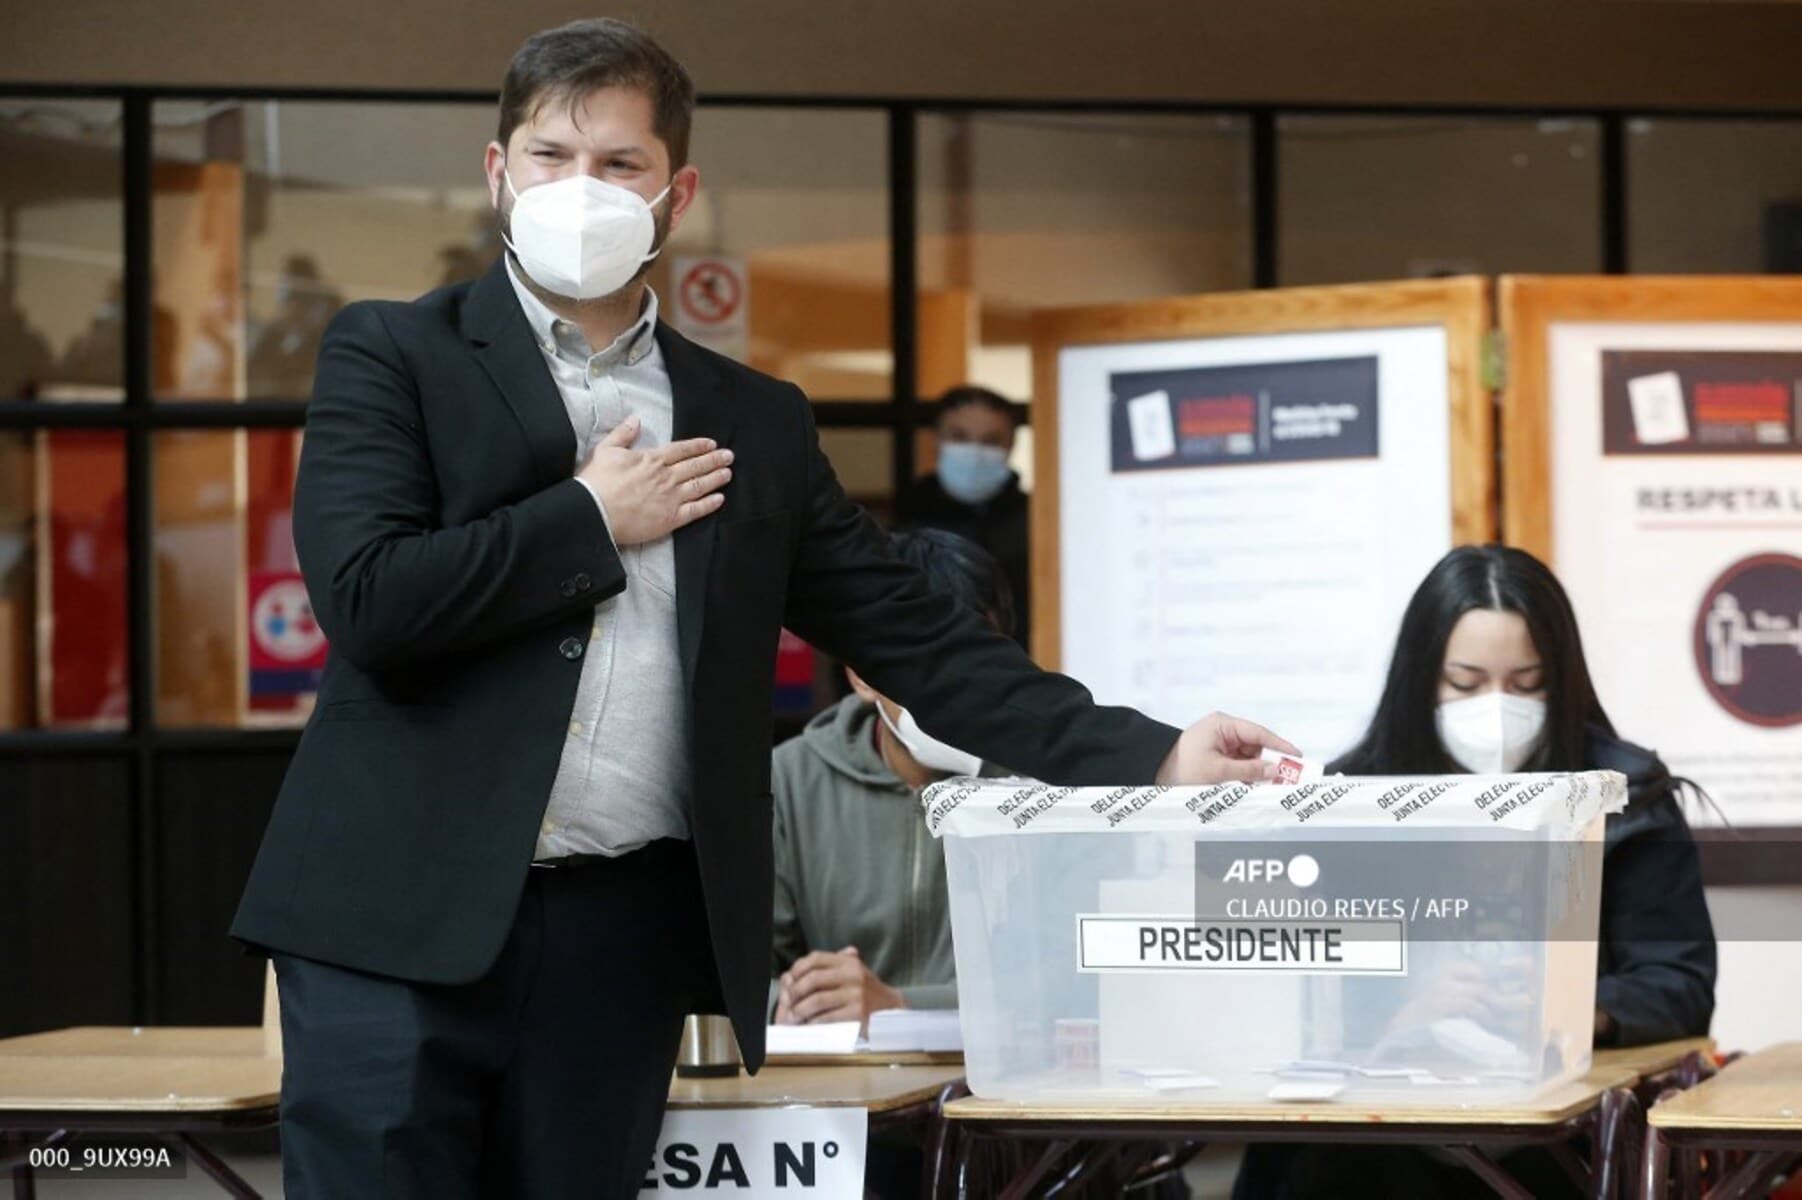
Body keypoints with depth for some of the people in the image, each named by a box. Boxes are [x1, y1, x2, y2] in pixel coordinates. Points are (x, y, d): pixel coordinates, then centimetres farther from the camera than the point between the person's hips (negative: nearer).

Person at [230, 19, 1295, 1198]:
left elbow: (912, 634, 12)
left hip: (624, 937, 3)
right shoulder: (391, 356, 4)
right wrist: (592, 518, -3)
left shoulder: (756, 422, 14)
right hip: (403, 918, -3)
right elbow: (370, 600, -11)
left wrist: (1146, 755, 3)